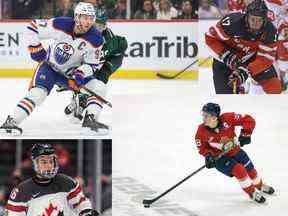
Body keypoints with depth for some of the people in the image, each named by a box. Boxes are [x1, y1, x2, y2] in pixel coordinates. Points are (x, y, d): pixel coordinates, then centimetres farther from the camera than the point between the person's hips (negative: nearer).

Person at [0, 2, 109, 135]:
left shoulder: (96, 39, -17)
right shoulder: (61, 25, -25)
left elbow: (92, 64, -8)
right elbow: (33, 27, -14)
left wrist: (81, 73, -27)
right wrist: (35, 48, -16)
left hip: (72, 72, 3)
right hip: (50, 66, -3)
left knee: (99, 88, -14)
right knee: (38, 92, -27)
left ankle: (89, 120, -8)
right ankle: (11, 122, -25)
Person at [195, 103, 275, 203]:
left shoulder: (227, 119, -28)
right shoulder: (202, 131, -22)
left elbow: (248, 120, -21)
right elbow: (202, 147, -6)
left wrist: (245, 134, -28)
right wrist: (208, 156, -22)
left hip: (235, 150, 2)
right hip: (219, 157, -2)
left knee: (250, 169, 14)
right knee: (239, 170, -21)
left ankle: (260, 186, 46)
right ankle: (252, 192, 2)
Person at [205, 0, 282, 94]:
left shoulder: (269, 31, -25)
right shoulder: (233, 22, -34)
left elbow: (265, 58, -23)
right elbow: (210, 37, -22)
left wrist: (245, 72, -36)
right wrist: (227, 56, -31)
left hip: (252, 57, 3)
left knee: (275, 88, -4)